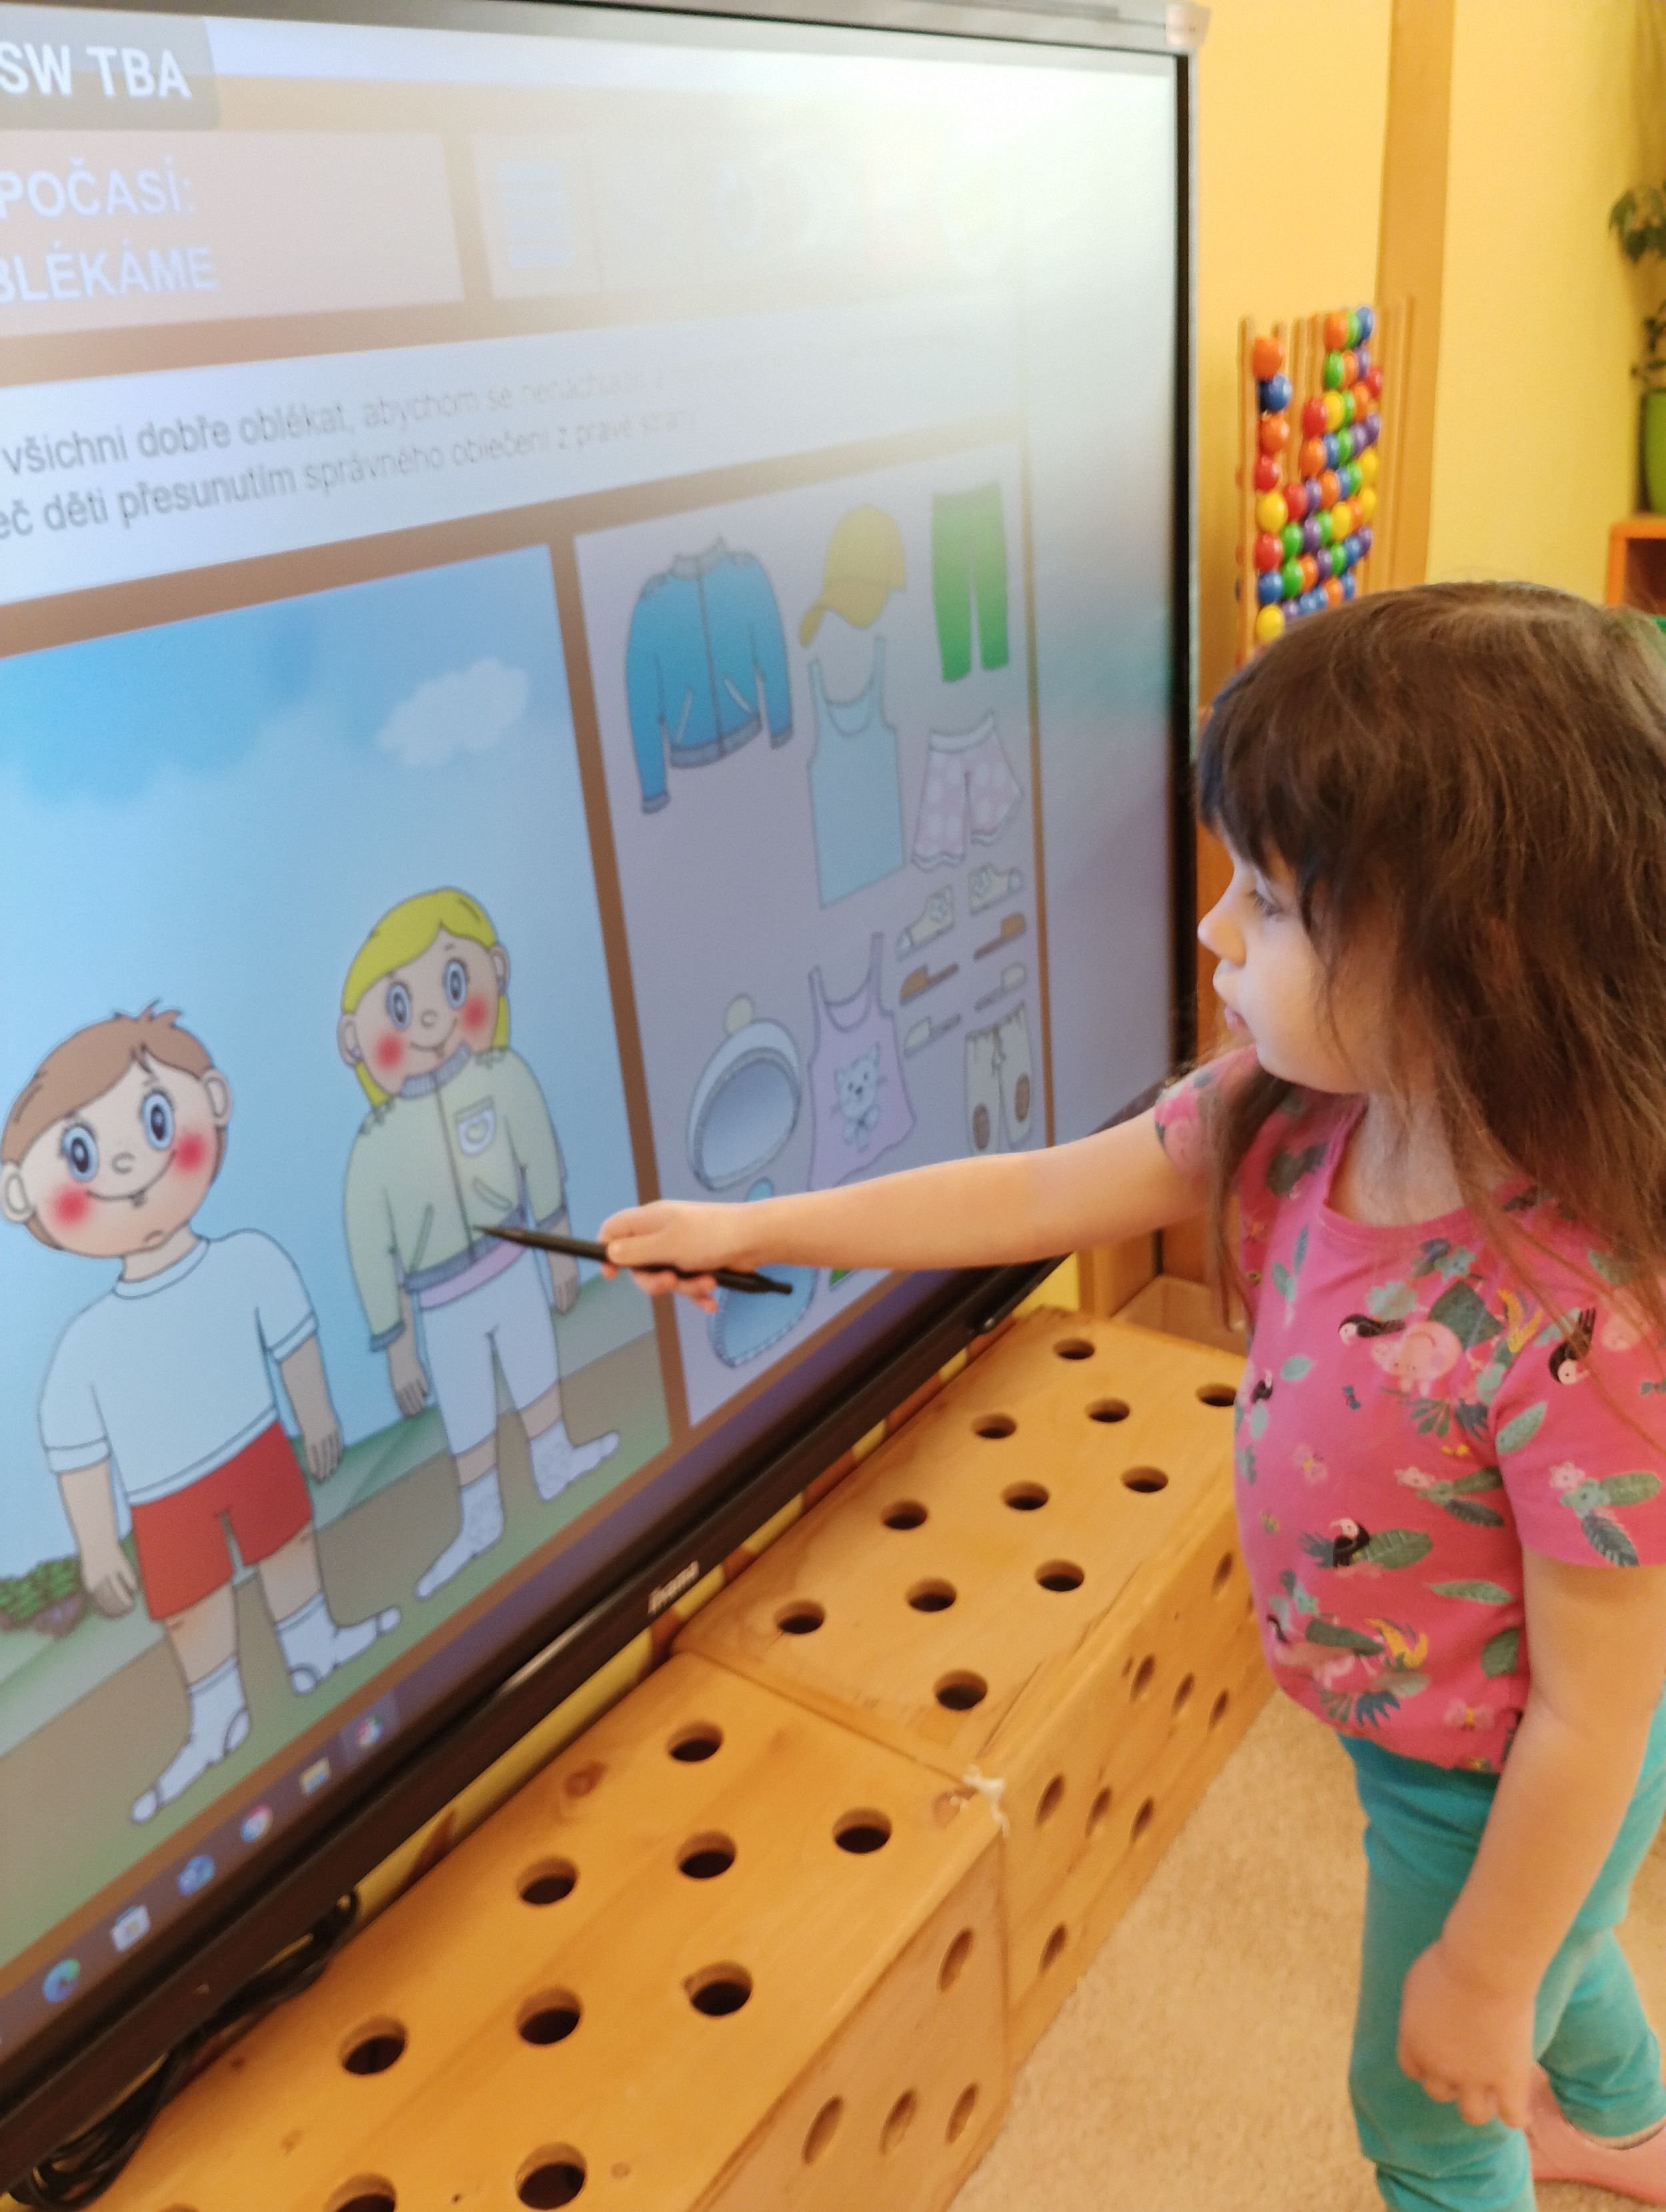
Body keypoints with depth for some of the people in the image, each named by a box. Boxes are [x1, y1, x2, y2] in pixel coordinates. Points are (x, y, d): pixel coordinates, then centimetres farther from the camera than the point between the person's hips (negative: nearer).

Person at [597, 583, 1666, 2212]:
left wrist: (1479, 1977, -14)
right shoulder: (1291, 1111, -21)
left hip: (1501, 1795, -7)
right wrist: (744, 1230, -6)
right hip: (1412, 1740, 7)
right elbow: (1047, 1194, -9)